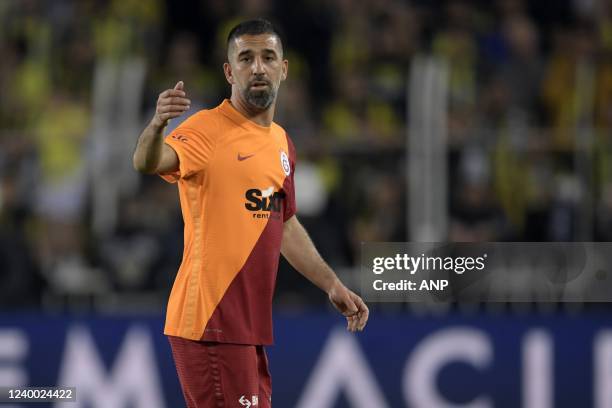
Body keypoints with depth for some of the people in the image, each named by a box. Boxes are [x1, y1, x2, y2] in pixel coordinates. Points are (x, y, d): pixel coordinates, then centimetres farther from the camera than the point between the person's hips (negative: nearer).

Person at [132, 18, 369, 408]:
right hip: (211, 326, -8)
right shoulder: (208, 130, -11)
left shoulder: (281, 142, 14)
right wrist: (157, 126, -51)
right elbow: (147, 163, -30)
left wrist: (332, 285, 28)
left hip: (251, 325, 8)